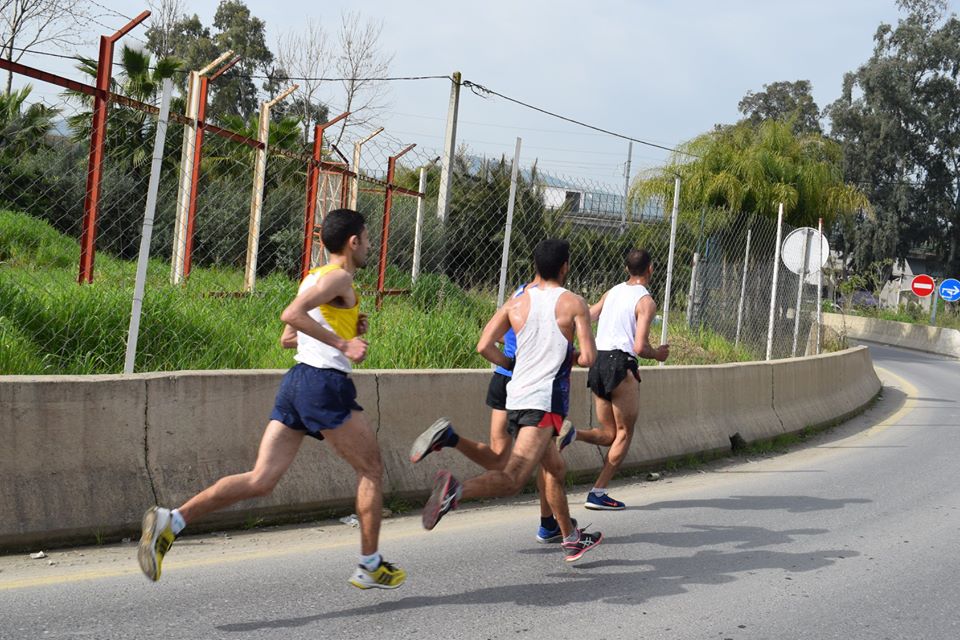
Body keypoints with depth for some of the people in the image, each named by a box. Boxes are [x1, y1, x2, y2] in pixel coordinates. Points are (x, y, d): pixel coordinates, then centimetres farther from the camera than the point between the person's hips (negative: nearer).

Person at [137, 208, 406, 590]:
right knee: (371, 470, 9)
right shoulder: (340, 278, -8)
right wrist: (342, 343, -21)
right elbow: (291, 315, -23)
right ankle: (370, 567, 15)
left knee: (261, 479, -1)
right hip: (325, 384, -9)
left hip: (296, 382, 9)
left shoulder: (313, 277, 22)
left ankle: (172, 520, -16)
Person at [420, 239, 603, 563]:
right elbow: (588, 357, -8)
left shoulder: (517, 303, 9)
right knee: (512, 479, -17)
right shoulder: (573, 303, -3)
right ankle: (456, 489, -40)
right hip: (545, 400, -7)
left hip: (515, 396, 7)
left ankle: (571, 539, 35)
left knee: (555, 470, 24)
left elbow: (484, 346, 1)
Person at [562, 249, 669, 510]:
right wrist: (658, 354, 7)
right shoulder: (646, 301, -7)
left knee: (609, 434, 15)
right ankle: (598, 493, 0)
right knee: (624, 433, 6)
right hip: (621, 364, -7)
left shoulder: (612, 292, 13)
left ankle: (570, 433, -12)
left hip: (597, 362, 7)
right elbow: (640, 347, -13)